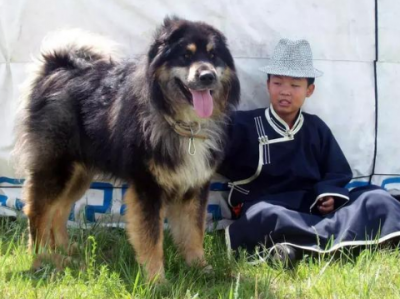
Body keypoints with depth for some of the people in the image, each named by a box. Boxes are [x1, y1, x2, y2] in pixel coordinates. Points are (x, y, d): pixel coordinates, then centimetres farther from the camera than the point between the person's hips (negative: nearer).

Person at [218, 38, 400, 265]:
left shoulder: (316, 128, 16)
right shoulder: (244, 124, 4)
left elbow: (338, 173, 17)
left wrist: (329, 193, -5)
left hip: (312, 207, 4)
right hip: (268, 206, -4)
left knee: (378, 199, -17)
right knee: (262, 216, -40)